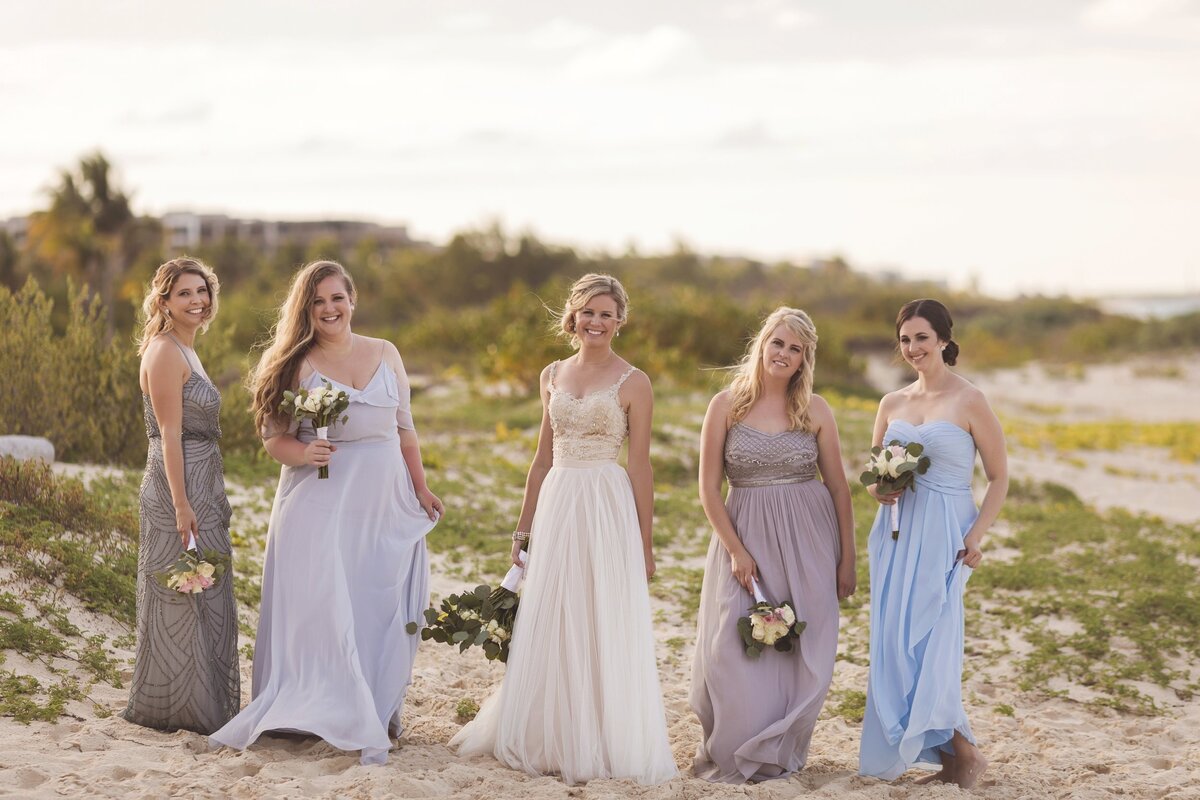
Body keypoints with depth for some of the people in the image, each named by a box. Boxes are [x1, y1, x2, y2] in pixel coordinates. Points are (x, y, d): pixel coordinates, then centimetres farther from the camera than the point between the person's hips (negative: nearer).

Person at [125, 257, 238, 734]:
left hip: (200, 490, 10)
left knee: (201, 599, 13)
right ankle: (179, 708, 3)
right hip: (179, 488, -10)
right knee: (183, 598, -4)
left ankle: (200, 707, 20)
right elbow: (170, 435, -18)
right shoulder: (165, 352, -13)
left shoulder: (184, 351, 17)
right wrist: (182, 505, -22)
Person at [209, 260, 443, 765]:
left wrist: (421, 490, 15)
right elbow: (274, 439, -2)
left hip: (385, 504, 3)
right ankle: (331, 712, -1)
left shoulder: (385, 354, 11)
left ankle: (381, 713, 13)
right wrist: (304, 453, -22)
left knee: (384, 606, 4)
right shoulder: (297, 364, 1)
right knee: (324, 605, -7)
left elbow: (404, 429, 17)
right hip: (322, 501, -3)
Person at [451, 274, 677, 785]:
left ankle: (602, 745, 10)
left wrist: (645, 545, -6)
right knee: (548, 629, 9)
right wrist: (523, 529, 15)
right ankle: (548, 738, 20)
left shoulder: (632, 383, -3)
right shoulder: (553, 376, 12)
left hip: (607, 512, -5)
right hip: (556, 508, 5)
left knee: (603, 631, 0)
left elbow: (640, 467, -4)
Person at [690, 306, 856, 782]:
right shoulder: (727, 405, -2)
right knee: (738, 651, -4)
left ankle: (777, 753, 18)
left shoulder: (815, 410, 2)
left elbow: (838, 487, 5)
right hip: (745, 534, -1)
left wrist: (847, 559, 1)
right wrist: (736, 550, -9)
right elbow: (709, 488, -2)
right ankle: (734, 754, 13)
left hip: (808, 540, 1)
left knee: (802, 652, 2)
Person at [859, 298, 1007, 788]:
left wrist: (977, 536, -14)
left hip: (944, 535, -6)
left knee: (923, 642, -12)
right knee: (893, 644, 2)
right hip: (896, 534, 6)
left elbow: (999, 477, -2)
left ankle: (961, 754, 1)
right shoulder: (892, 404, 12)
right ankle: (955, 755, 10)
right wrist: (879, 490, -4)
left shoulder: (969, 402, -4)